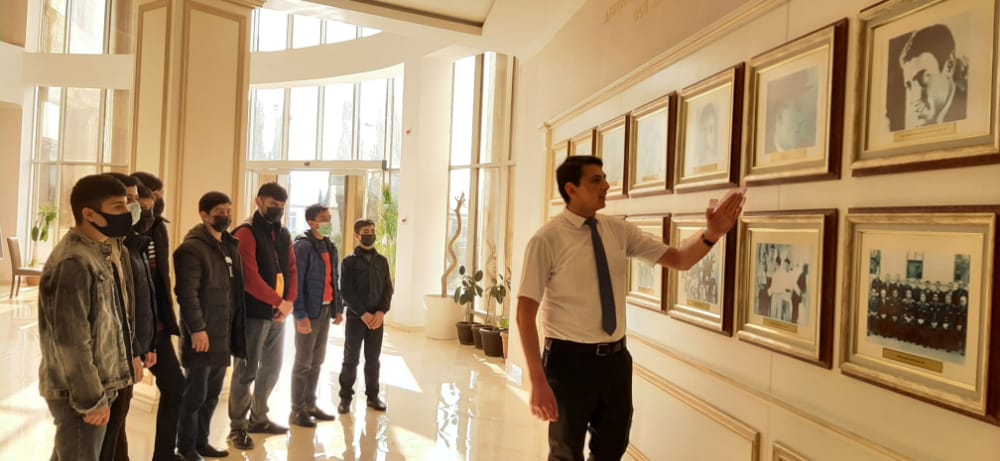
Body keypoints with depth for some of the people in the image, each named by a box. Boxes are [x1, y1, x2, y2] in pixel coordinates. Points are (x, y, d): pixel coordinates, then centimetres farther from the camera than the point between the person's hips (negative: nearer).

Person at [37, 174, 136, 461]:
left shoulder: (108, 249, 7)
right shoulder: (72, 264, -23)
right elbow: (71, 342, -24)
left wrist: (126, 361, 17)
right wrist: (91, 399, -20)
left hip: (100, 383, 9)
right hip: (78, 392, -9)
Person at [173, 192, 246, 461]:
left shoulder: (231, 246, 14)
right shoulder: (192, 248, -11)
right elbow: (187, 293, -18)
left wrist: (236, 327, 13)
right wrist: (196, 329, -22)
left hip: (224, 332, 8)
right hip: (202, 332, -8)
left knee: (212, 393, 15)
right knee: (195, 393, 1)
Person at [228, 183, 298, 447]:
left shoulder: (283, 235, 14)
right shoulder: (247, 233, -9)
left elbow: (291, 269, 12)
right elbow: (249, 277, -18)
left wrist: (289, 301, -4)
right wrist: (279, 301, -15)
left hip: (278, 313, 7)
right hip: (254, 313, -7)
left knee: (272, 367, 15)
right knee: (246, 371, 0)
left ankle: (258, 418, 30)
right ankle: (238, 427, 12)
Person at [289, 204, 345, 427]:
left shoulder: (330, 247, 13)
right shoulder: (303, 246, -12)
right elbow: (296, 283, -16)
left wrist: (338, 308, 12)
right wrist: (301, 315, -20)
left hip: (326, 310, 7)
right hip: (310, 312, -7)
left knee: (317, 361, 14)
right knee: (303, 363, 1)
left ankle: (310, 405, 24)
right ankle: (297, 410, 11)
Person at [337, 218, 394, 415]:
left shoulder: (382, 261, 9)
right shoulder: (349, 261, -1)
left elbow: (388, 289, 7)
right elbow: (346, 291, -8)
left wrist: (381, 311, -8)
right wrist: (363, 313, -15)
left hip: (377, 317, 3)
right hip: (355, 316, -3)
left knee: (373, 359, 9)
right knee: (351, 358, 2)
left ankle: (373, 396, 19)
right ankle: (345, 397, 12)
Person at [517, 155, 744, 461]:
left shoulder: (619, 231, 1)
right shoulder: (548, 239, -15)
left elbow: (679, 259, 3)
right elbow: (525, 313, -17)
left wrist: (712, 234, -17)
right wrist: (538, 381, -23)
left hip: (616, 358, 5)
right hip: (570, 359, -5)